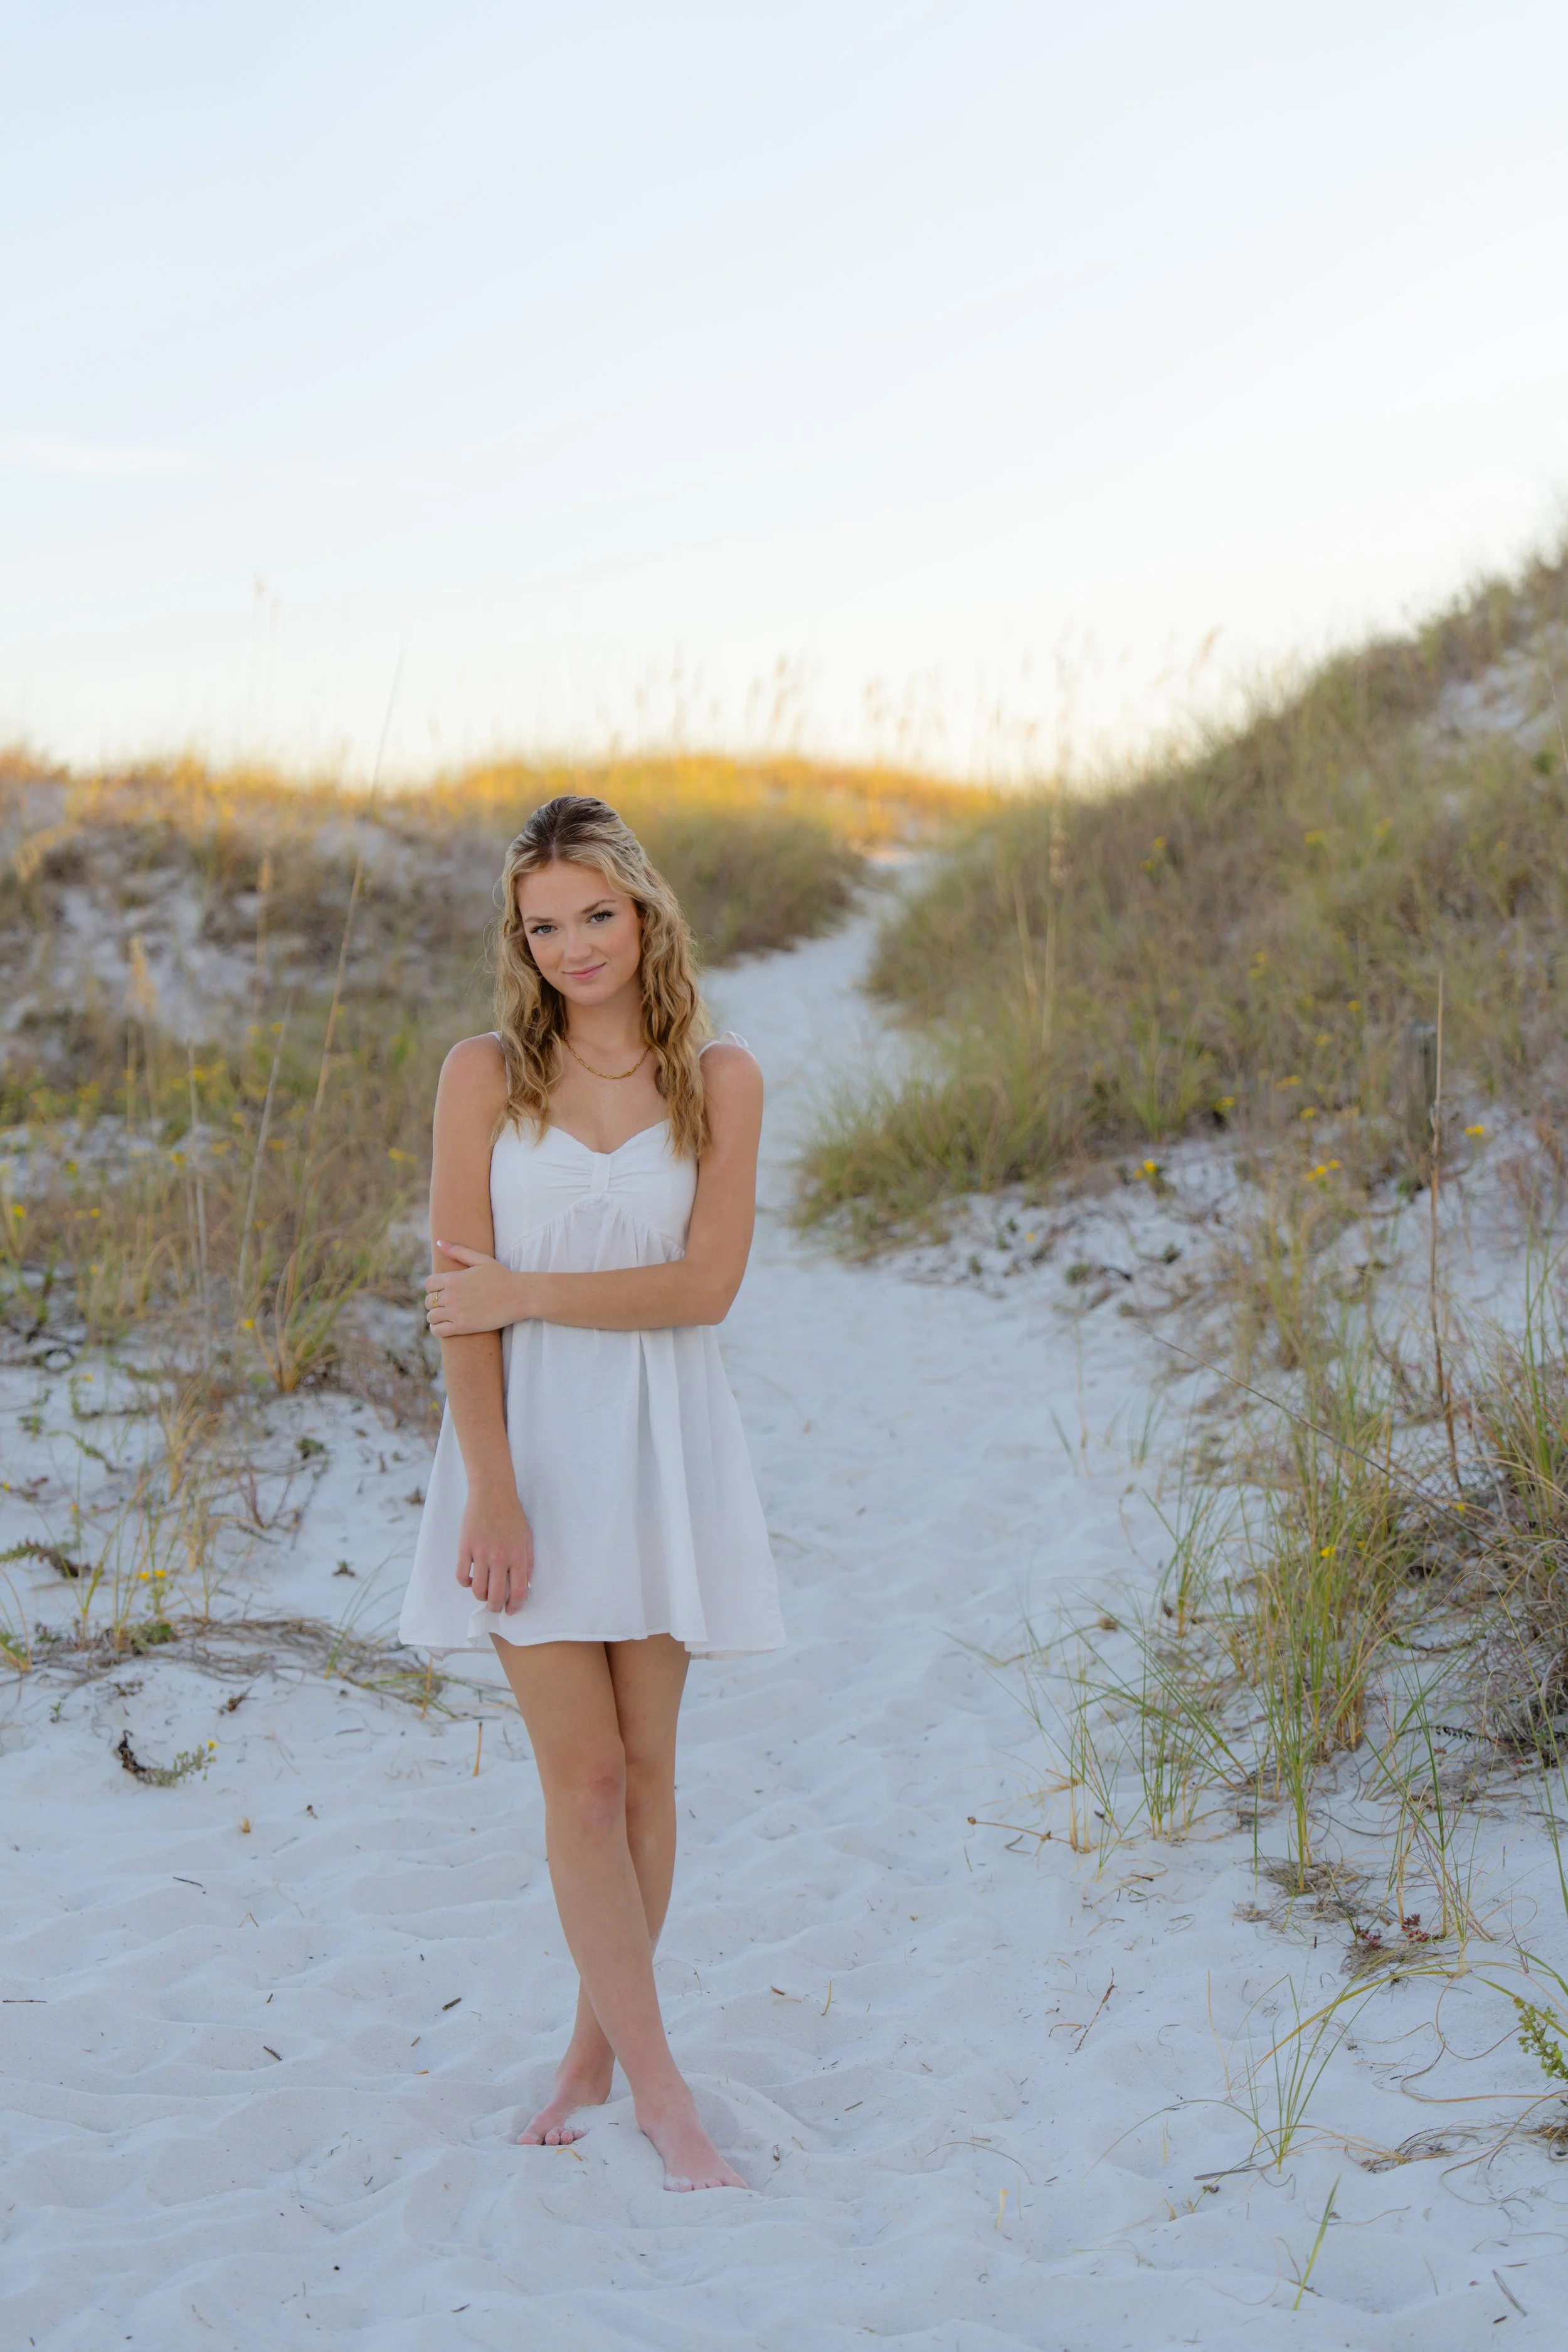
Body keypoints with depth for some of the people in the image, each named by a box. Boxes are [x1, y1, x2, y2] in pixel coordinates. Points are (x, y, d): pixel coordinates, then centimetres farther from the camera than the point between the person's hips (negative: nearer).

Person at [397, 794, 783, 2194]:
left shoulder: (719, 1079, 2)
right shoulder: (485, 1075, 0)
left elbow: (706, 1284, -8)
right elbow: (461, 1303, -6)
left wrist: (529, 1294, -12)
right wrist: (490, 1488, -14)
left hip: (664, 1449, 1)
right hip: (530, 1446, -1)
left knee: (645, 1770, 6)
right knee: (583, 1777, -4)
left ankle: (594, 2054, 22)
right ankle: (661, 2091, 3)